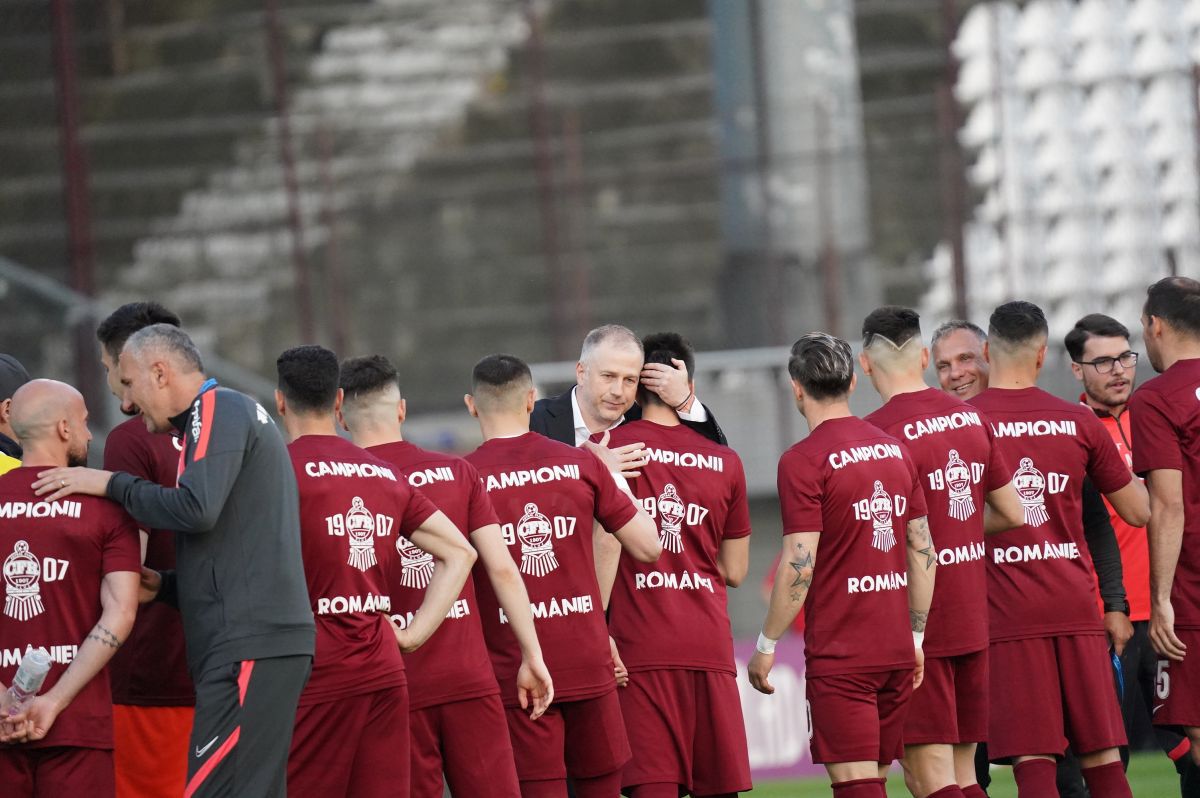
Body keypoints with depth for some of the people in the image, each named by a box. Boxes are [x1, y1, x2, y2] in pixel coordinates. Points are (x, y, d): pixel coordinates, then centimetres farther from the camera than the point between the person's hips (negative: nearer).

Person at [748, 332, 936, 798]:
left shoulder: (802, 462, -11)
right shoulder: (894, 450, 10)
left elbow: (799, 567, -15)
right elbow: (924, 552, 13)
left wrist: (767, 645, -6)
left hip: (839, 656, -7)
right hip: (896, 652, 7)